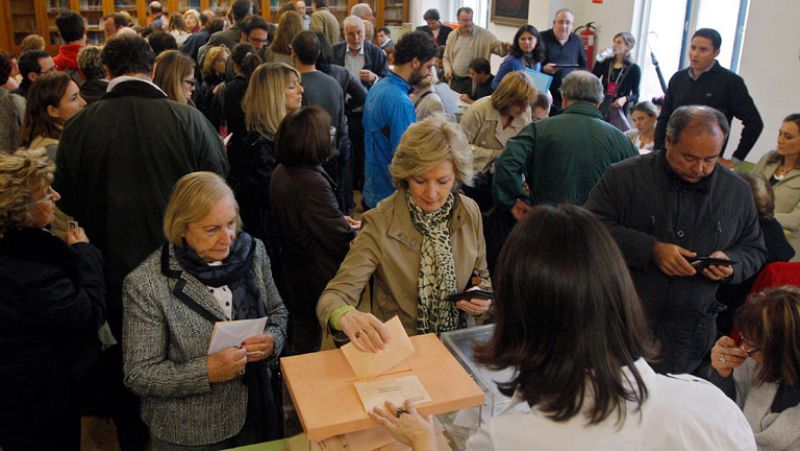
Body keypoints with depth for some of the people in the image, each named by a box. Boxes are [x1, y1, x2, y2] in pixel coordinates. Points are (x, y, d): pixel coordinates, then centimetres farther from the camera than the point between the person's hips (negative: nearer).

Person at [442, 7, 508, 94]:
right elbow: (446, 57, 18)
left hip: (475, 82, -4)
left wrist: (504, 48, -36)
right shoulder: (452, 36, 10)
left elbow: (498, 47, -12)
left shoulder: (484, 35, -5)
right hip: (455, 81, 4)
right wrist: (447, 68, -2)